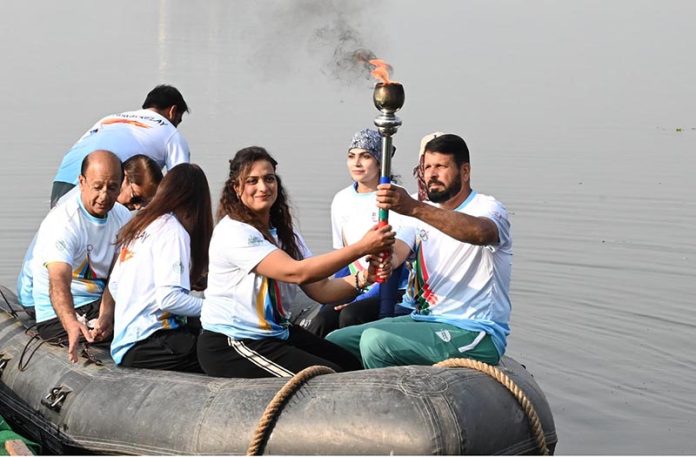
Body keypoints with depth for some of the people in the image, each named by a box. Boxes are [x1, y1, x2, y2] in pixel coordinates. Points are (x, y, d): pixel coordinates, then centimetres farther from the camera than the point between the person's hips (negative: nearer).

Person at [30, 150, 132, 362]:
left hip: (103, 304, 7)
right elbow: (58, 282, -37)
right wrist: (72, 325, -57)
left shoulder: (122, 216, 0)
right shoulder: (61, 223, -22)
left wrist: (106, 316, -28)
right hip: (60, 316, -7)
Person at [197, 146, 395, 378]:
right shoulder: (233, 231, -19)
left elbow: (320, 289, -2)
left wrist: (363, 279, -21)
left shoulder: (283, 232, 7)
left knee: (352, 366, 5)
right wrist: (362, 247, -30)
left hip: (275, 333, 8)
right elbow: (296, 272, -29)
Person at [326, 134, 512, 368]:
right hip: (422, 319, 8)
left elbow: (480, 232, -33)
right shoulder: (422, 213, 15)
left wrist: (414, 208, -43)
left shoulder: (487, 207, -7)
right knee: (335, 341, -1)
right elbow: (396, 251, -3)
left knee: (375, 340, -26)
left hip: (473, 333, -7)